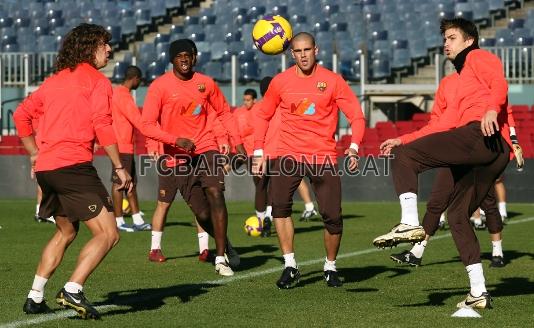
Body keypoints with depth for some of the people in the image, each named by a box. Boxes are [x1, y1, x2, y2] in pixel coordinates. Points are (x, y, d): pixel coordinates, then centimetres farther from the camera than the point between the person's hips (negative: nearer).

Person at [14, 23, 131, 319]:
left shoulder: (54, 80, 20)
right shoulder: (97, 81, -2)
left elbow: (21, 114, 23)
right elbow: (102, 127, -12)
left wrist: (35, 154, 26)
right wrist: (119, 167, -9)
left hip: (45, 167, 8)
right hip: (74, 166, -8)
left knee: (65, 232, 25)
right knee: (107, 233, -6)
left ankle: (35, 297, 22)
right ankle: (73, 290, -20)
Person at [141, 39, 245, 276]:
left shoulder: (206, 83, 1)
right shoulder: (160, 86, -8)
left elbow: (224, 112, 16)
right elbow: (147, 125, -12)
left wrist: (238, 142, 9)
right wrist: (176, 140, -23)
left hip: (205, 149, 1)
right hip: (175, 156, -1)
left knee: (215, 194, -20)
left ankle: (221, 258, -15)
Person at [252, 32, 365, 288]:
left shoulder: (332, 81, 0)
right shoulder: (280, 82, 5)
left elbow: (356, 115, 1)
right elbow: (263, 116, 15)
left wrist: (354, 147, -15)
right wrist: (259, 152, 7)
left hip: (324, 156, -1)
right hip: (288, 154, 1)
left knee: (332, 216, -7)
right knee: (279, 205, -20)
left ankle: (330, 267, 16)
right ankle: (290, 266, -10)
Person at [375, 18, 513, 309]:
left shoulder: (478, 58, 12)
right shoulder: (461, 81, 38)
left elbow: (499, 82, -9)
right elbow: (446, 123, 33)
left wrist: (492, 109, -29)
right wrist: (403, 140, 31)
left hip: (483, 135, -9)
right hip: (495, 155, 9)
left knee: (404, 158, -10)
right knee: (457, 215, 11)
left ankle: (410, 223, -25)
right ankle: (478, 293, 5)